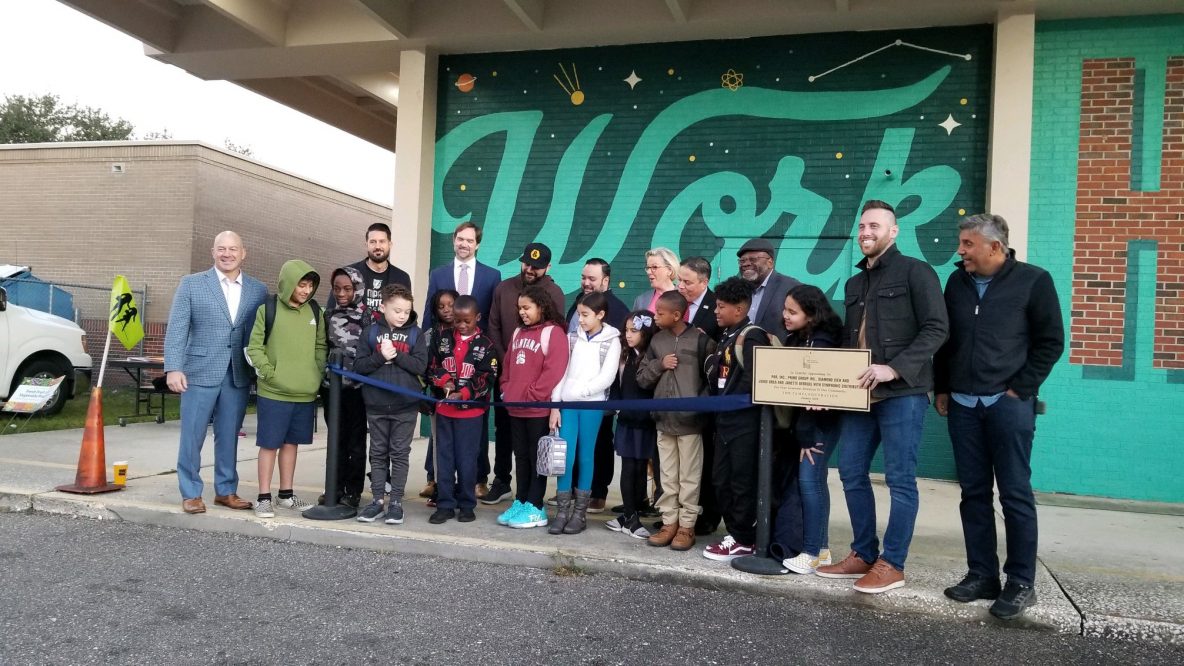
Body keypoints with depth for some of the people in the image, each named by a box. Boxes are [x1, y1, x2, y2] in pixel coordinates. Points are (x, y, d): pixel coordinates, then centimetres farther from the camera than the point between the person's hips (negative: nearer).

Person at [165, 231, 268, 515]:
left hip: (238, 375, 2)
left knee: (229, 437, 11)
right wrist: (173, 368, -12)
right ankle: (191, 494, 15)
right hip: (200, 372, -2)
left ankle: (226, 490, 23)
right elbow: (176, 329, -3)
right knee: (192, 436, 4)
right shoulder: (191, 284, 2)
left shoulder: (258, 290, 7)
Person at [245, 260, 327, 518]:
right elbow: (254, 347, -4)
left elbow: (321, 347, 14)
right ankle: (264, 498, 12)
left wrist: (319, 374, 3)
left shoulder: (315, 312, 7)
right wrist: (269, 372, -12)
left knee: (292, 442, 14)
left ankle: (286, 494, 25)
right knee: (269, 444, 2)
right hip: (273, 393, -4)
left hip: (305, 394, 4)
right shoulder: (268, 310, -5)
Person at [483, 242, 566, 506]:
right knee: (503, 426, 10)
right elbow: (493, 327, 7)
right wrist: (503, 360, -2)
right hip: (505, 370, 4)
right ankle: (501, 481, 21)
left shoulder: (553, 294, -5)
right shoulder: (504, 288, 5)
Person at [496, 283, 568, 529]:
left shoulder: (554, 332, -9)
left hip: (539, 409, -7)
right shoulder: (518, 333, 16)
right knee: (521, 456, 13)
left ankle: (535, 508, 7)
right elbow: (507, 365, 20)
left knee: (537, 457, 1)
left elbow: (554, 371, -17)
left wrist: (532, 395, -16)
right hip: (515, 408, 7)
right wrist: (506, 390, 7)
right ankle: (520, 502, 21)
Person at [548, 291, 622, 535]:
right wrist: (555, 405, 1)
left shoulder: (611, 341, 1)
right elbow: (561, 372, 7)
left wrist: (579, 391, -10)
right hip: (567, 404, 3)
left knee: (585, 456, 3)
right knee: (565, 456, -2)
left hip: (592, 404, -3)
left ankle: (580, 512, 11)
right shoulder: (573, 338, 11)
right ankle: (563, 510, 7)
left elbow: (606, 378, -7)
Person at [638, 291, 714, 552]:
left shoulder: (700, 339, -7)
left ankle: (687, 526, 14)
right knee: (667, 476, 12)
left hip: (690, 419, -5)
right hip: (663, 418, 5)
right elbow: (641, 377, 10)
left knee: (689, 476, 5)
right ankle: (669, 523, 21)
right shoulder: (657, 340, 8)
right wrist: (659, 364, -6)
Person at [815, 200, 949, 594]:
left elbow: (936, 328, -12)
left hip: (902, 393, -7)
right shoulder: (854, 284, 19)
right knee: (851, 471, 9)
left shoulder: (915, 272, -3)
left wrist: (894, 368, -22)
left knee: (900, 479, 0)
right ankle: (864, 554, 22)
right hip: (861, 394, 8)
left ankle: (892, 564, 9)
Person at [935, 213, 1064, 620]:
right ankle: (982, 575, 17)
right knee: (974, 493, 8)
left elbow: (1051, 342, -3)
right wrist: (942, 389, 13)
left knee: (1015, 494, -1)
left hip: (1009, 404, -5)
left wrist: (1019, 388, -8)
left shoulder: (1033, 281, -3)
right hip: (963, 404, 5)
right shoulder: (957, 282, 11)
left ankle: (1021, 584, 8)